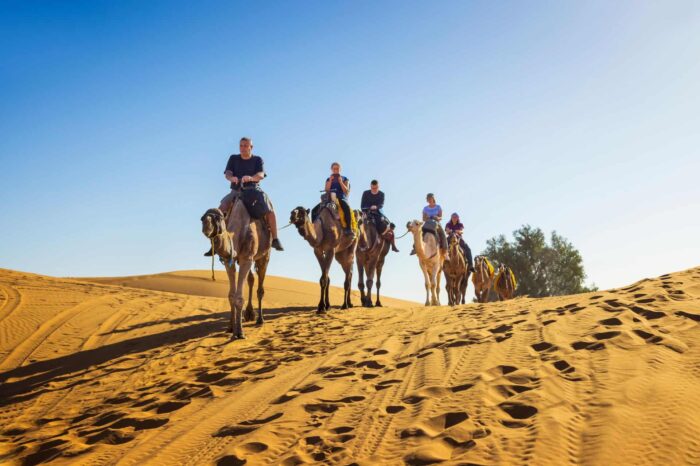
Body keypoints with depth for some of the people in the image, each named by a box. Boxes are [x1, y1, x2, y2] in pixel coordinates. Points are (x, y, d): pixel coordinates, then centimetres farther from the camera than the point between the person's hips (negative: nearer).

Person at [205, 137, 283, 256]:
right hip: (236, 191, 1)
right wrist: (231, 178, -29)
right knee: (221, 210, -21)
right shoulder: (233, 158, 12)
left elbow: (261, 174, -10)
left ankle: (275, 239, -12)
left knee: (270, 210, -23)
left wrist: (251, 178, -33)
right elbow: (227, 173, -3)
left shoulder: (257, 159, 7)